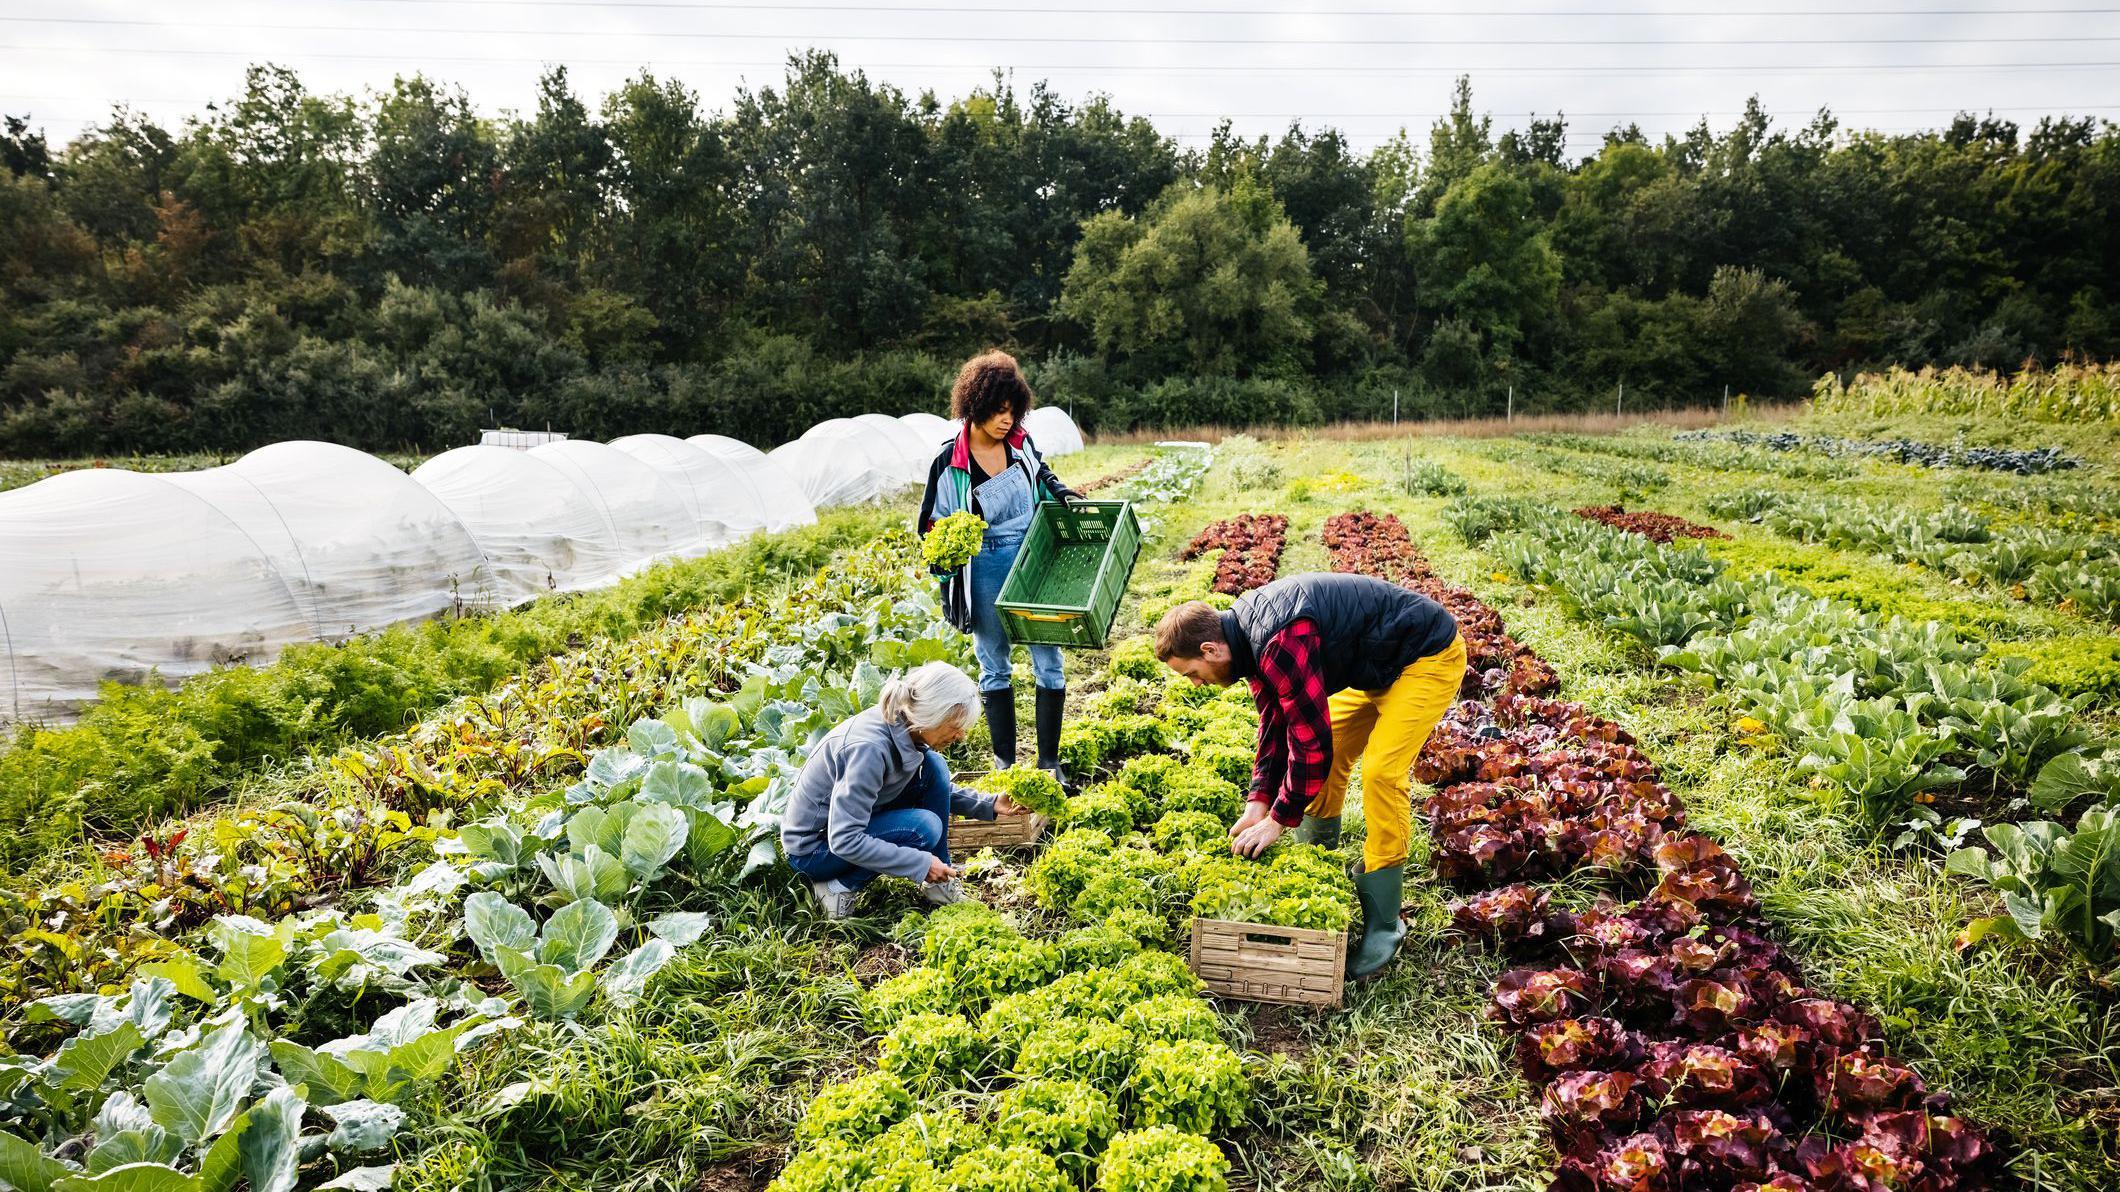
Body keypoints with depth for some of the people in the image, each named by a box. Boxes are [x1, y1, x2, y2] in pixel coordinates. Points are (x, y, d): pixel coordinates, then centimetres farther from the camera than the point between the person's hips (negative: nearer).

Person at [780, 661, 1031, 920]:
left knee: (933, 767, -7)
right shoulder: (869, 748, -34)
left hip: (847, 819, 8)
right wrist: (921, 863, -28)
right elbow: (844, 841, -32)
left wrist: (990, 804, -2)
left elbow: (938, 787, 10)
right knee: (925, 827, -25)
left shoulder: (903, 726, -9)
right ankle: (837, 887, -8)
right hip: (812, 847, -8)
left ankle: (939, 883, 1)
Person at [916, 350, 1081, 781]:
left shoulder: (1021, 443, 0)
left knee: (1048, 663, 1)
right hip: (986, 572, -2)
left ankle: (1049, 761, 14)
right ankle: (1004, 760, 24)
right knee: (995, 667, 11)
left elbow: (1043, 478, 22)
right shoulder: (950, 463, -8)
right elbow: (933, 526, 1)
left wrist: (1066, 496, 4)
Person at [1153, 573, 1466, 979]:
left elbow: (1312, 740, -30)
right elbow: (1274, 720, 5)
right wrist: (1259, 801, 0)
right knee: (1331, 755, 9)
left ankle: (1382, 924, -7)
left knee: (1381, 771, -18)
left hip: (1429, 656, -10)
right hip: (1379, 664, 10)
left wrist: (1278, 820, -19)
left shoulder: (1282, 645, -34)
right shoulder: (1251, 632, -3)